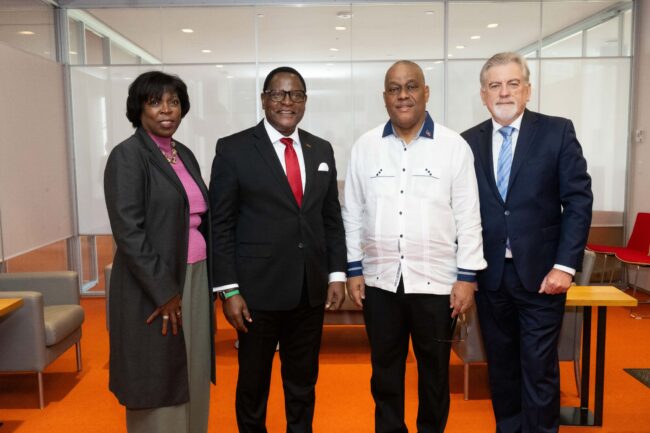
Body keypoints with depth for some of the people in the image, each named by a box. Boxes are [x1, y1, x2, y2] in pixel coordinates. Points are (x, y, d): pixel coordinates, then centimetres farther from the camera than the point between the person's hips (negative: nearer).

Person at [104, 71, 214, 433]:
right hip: (154, 288, -7)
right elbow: (128, 232, -17)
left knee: (193, 378, 15)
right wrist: (164, 292, -17)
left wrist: (207, 279, 9)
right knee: (159, 384, 5)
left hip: (195, 280, 7)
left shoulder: (185, 155, 12)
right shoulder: (127, 155, -9)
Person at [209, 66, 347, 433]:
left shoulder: (322, 150, 8)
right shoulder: (234, 149, -5)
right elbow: (221, 226, -7)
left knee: (303, 383, 18)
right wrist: (229, 291, -11)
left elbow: (332, 218, 11)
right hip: (258, 291, -3)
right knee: (253, 382, 15)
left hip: (311, 291, 4)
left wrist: (337, 274, 5)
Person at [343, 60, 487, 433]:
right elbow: (353, 213, 5)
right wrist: (353, 269, 3)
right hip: (380, 279, 2)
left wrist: (467, 276, -5)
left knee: (435, 371, 14)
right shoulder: (365, 147, 3)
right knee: (385, 369, 15)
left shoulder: (455, 147, -3)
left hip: (436, 280, -1)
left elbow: (469, 217, -3)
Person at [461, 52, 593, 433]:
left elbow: (579, 200, -5)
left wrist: (565, 266, -11)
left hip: (540, 272, -2)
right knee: (501, 364, 16)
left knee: (539, 368, 4)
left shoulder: (558, 132, -1)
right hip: (489, 274, 3)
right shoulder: (469, 142, 4)